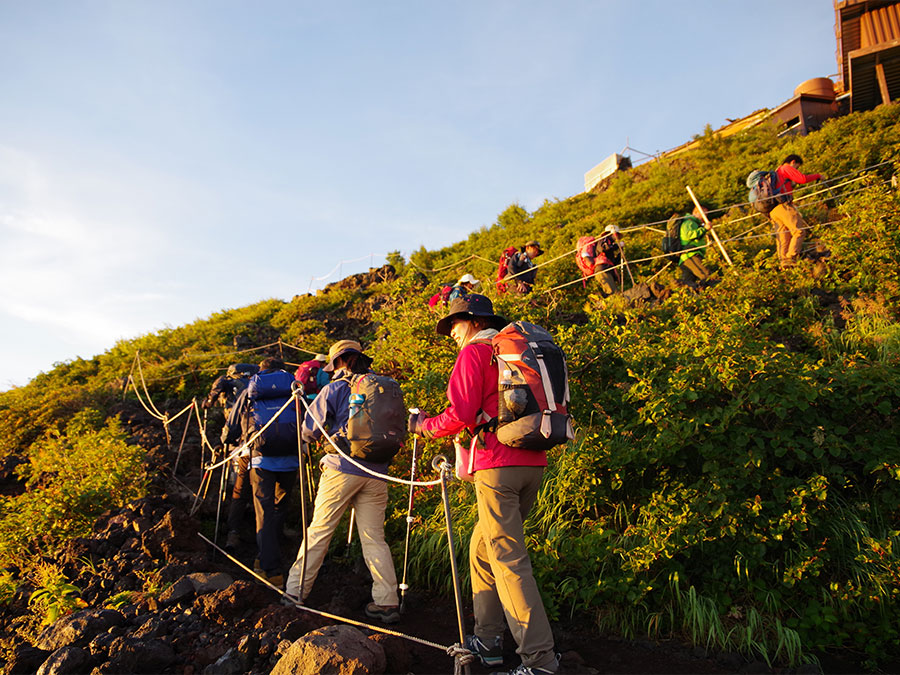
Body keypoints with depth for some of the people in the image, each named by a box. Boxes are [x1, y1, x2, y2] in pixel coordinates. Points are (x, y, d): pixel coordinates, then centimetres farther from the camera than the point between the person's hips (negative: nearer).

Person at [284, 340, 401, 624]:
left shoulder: (336, 389, -1)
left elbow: (309, 429, 1)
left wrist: (315, 438, 23)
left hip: (342, 468, -4)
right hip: (376, 473, 4)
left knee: (318, 532, 6)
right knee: (374, 538, 8)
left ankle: (295, 592, 14)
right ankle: (387, 601, 6)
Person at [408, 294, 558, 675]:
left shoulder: (475, 351, -3)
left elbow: (461, 415, -13)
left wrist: (423, 425, 4)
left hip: (498, 465, -8)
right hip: (532, 462, 8)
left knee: (509, 560, -6)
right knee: (482, 548, 17)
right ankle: (488, 640, 22)